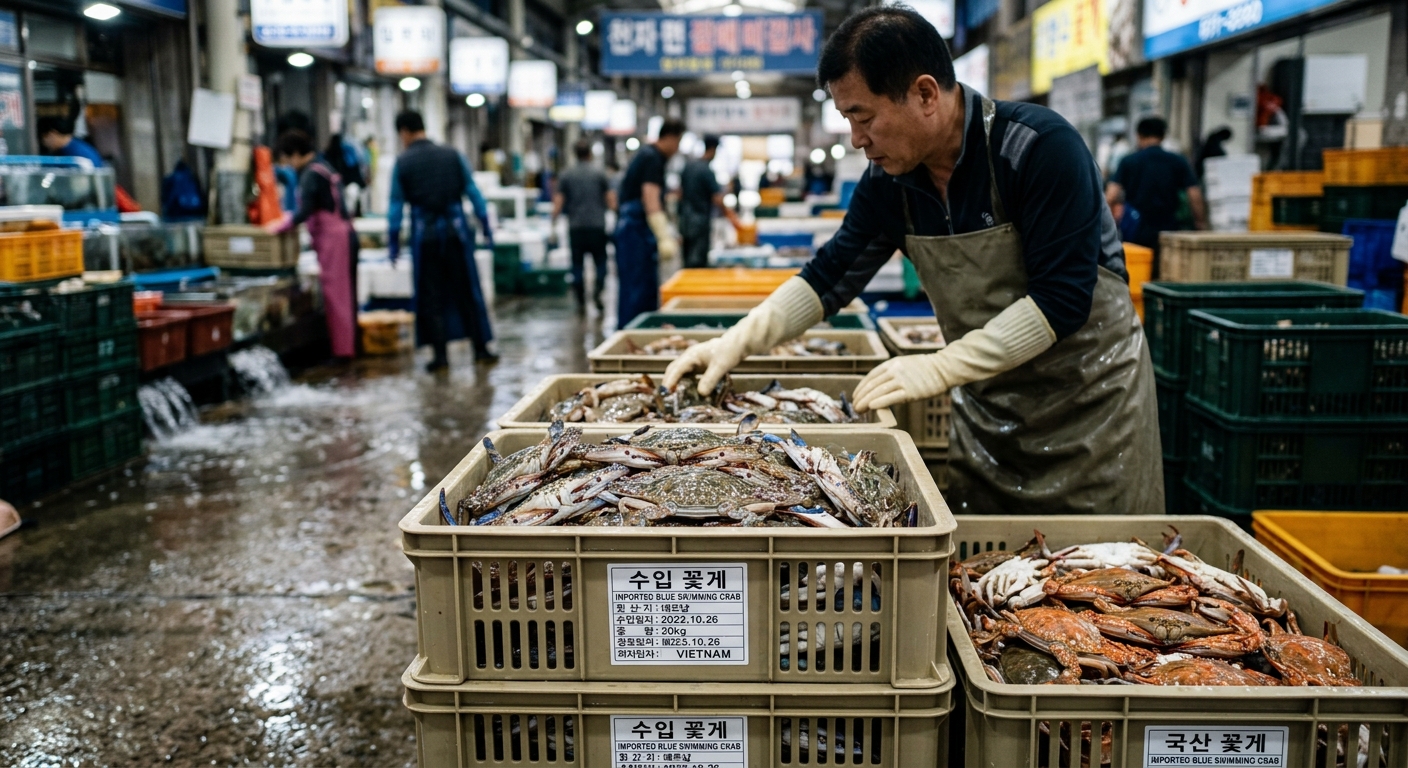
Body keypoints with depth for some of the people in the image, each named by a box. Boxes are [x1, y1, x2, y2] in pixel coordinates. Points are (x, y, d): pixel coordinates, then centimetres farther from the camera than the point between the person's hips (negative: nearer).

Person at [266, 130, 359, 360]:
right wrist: (286, 219, 18)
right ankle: (347, 346, 16)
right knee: (343, 292, 11)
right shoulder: (322, 167, 17)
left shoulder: (311, 174, -13)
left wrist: (281, 225, -8)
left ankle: (341, 349, -3)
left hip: (333, 238, -10)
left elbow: (305, 211, -20)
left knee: (335, 293, -6)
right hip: (342, 234, 10)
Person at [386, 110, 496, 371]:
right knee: (467, 292, 9)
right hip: (455, 229, 1)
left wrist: (394, 242, 6)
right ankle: (481, 348, 11)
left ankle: (440, 354, 4)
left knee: (431, 296, 7)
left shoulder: (403, 163, -2)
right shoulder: (452, 156, 2)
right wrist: (486, 227, 9)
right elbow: (473, 192, 3)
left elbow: (396, 205, -1)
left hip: (424, 233, -1)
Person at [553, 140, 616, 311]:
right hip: (597, 225, -1)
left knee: (577, 264, 7)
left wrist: (554, 220, 8)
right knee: (600, 261, 7)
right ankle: (597, 290, -15)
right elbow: (611, 201, -1)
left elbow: (558, 204, -1)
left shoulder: (565, 175, 4)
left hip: (575, 226, 1)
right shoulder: (600, 173, 1)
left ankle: (580, 300, 6)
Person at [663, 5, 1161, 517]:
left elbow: (1063, 297, -26)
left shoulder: (1040, 147, -22)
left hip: (1090, 395, -5)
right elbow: (830, 278, 5)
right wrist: (737, 342, -7)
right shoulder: (887, 184, -5)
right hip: (987, 405, 5)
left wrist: (940, 368, -30)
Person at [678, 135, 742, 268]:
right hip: (700, 222, -8)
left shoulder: (688, 166, 8)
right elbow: (717, 199, -19)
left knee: (688, 261, 13)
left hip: (685, 220, 8)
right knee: (698, 262, -7)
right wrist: (730, 216, -11)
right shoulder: (706, 171, -16)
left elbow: (681, 192, 15)